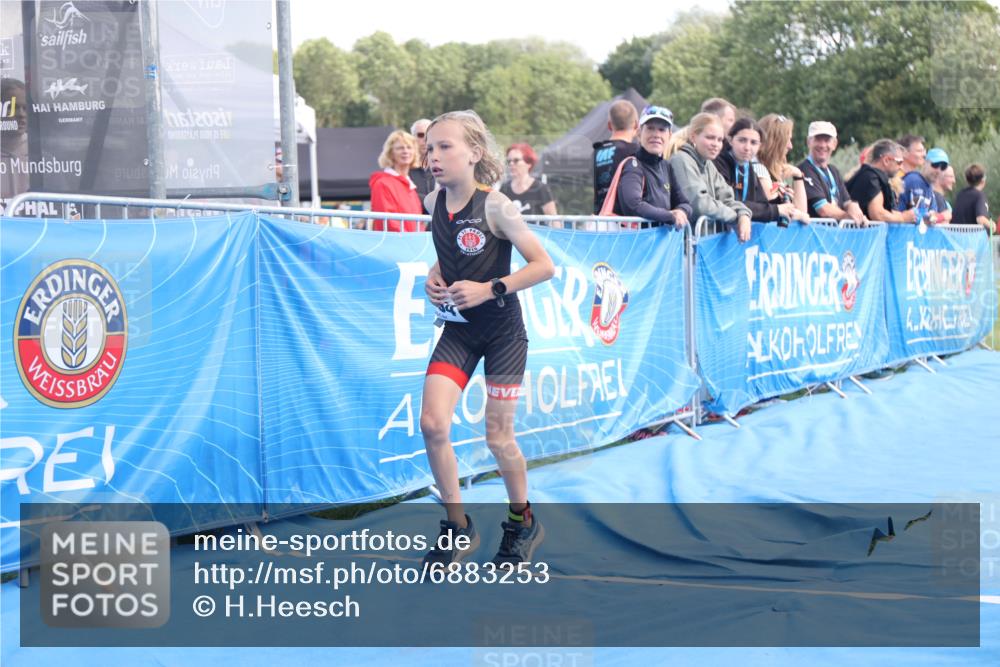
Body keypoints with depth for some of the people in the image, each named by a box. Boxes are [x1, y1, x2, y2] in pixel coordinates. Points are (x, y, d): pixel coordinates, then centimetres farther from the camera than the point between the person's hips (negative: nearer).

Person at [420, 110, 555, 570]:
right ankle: (458, 526, 5)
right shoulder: (434, 202, -1)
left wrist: (491, 289, -26)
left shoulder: (495, 206, -18)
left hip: (502, 331, -5)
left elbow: (544, 266, -19)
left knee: (498, 437, 3)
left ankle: (523, 522, 29)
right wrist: (435, 276, -1)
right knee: (432, 423, -12)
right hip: (457, 330, 5)